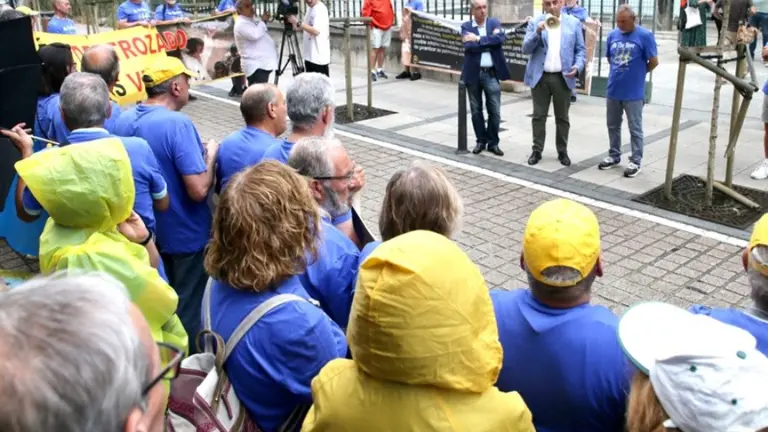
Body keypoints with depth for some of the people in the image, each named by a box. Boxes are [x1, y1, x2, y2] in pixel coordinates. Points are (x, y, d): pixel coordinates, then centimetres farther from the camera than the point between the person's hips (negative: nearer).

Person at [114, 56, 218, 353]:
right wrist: (210, 155, -11)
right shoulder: (178, 124, -25)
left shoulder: (123, 121, -1)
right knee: (188, 307, 10)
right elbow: (198, 190, -30)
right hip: (184, 233, -8)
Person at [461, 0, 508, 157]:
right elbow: (469, 46, -16)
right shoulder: (466, 26, 1)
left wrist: (479, 39, -16)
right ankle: (481, 141, 22)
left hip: (491, 74, 0)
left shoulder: (494, 23, 5)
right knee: (476, 110, 9)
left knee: (495, 111, 2)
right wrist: (490, 41, -13)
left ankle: (493, 142, 14)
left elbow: (501, 38, -15)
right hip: (473, 74, 0)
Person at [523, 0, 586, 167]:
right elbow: (526, 49, -4)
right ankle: (537, 150, 14)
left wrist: (577, 67, -12)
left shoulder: (574, 23, 5)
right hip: (540, 77, 0)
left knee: (562, 117, 8)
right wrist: (538, 32, -18)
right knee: (539, 116, 5)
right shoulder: (535, 22, 3)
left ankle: (562, 152, 17)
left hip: (563, 77, 0)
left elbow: (581, 50, 6)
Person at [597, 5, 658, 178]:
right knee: (613, 126, 15)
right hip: (613, 90, 5)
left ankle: (636, 161, 12)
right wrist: (619, 72, 12)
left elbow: (654, 62, -6)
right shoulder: (612, 35, 4)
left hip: (634, 92, -5)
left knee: (635, 129, 4)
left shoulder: (645, 35, -10)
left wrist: (637, 73, 6)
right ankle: (614, 156, 30)